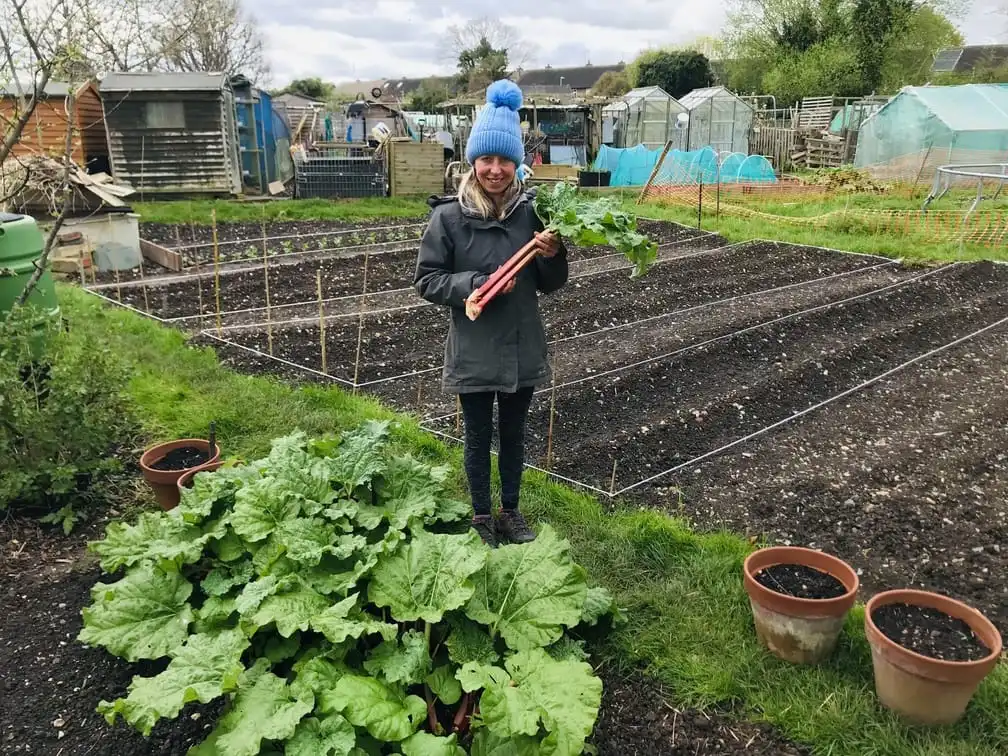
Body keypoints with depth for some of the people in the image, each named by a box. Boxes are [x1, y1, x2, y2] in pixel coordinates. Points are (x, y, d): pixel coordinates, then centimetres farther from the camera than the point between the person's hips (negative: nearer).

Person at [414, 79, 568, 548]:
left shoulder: (531, 211, -6)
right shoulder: (448, 216, -13)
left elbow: (550, 286, 2)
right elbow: (427, 281, -8)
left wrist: (553, 256, -19)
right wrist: (477, 284, -21)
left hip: (523, 348, 2)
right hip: (473, 351, -2)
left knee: (513, 434, 19)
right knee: (479, 437, 14)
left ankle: (510, 511, 39)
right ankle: (482, 517, 34)